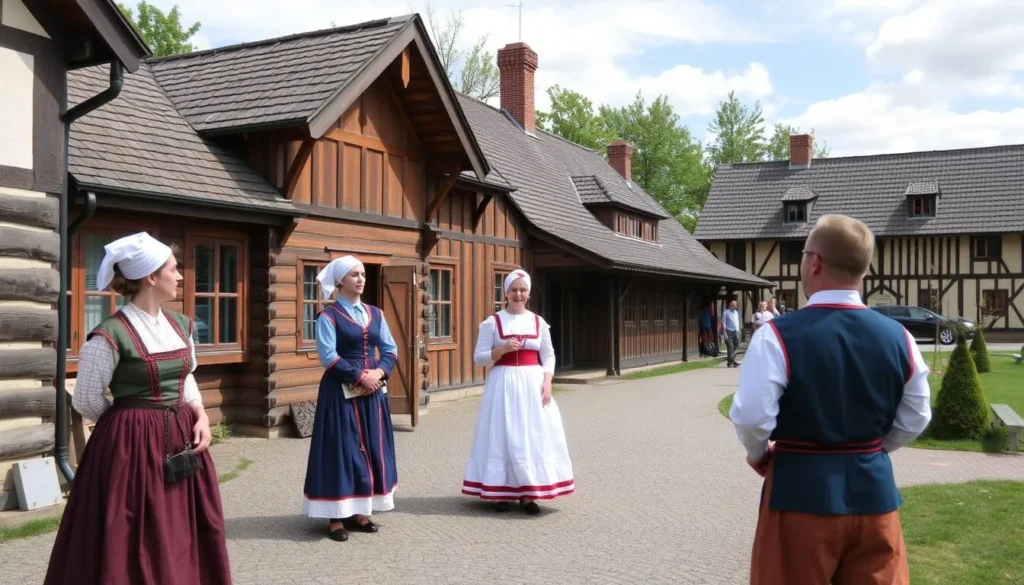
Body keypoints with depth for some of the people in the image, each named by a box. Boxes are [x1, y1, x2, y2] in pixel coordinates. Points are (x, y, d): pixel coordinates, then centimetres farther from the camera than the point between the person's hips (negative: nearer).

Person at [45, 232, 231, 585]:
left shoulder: (180, 325, 6)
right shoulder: (110, 335, -15)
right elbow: (86, 401, -7)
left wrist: (199, 415, 0)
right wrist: (133, 423, 5)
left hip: (181, 441, 6)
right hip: (133, 447, -6)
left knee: (180, 541, 14)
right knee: (135, 545, 4)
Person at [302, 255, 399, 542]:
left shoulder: (375, 314, 11)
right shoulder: (328, 316, -6)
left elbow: (390, 349, 9)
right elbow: (328, 357, -14)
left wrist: (379, 372, -9)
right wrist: (359, 376, -17)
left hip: (373, 390, 6)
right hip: (341, 392, -6)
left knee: (372, 448, 8)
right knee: (342, 449, -3)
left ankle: (360, 511, 18)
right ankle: (337, 516, 5)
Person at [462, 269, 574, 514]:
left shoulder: (538, 322, 7)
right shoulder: (492, 322, -1)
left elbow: (548, 355, 9)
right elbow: (479, 357, -2)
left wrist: (547, 381, -6)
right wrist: (502, 349, -16)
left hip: (533, 384, 2)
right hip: (503, 384, -2)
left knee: (533, 436, 1)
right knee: (502, 437, 0)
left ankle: (528, 494, 8)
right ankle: (501, 492, 9)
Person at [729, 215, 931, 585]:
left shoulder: (778, 336, -16)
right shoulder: (898, 337, -2)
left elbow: (751, 417, -18)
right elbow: (914, 421, 7)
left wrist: (759, 454, 3)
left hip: (801, 491, -4)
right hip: (874, 489, 4)